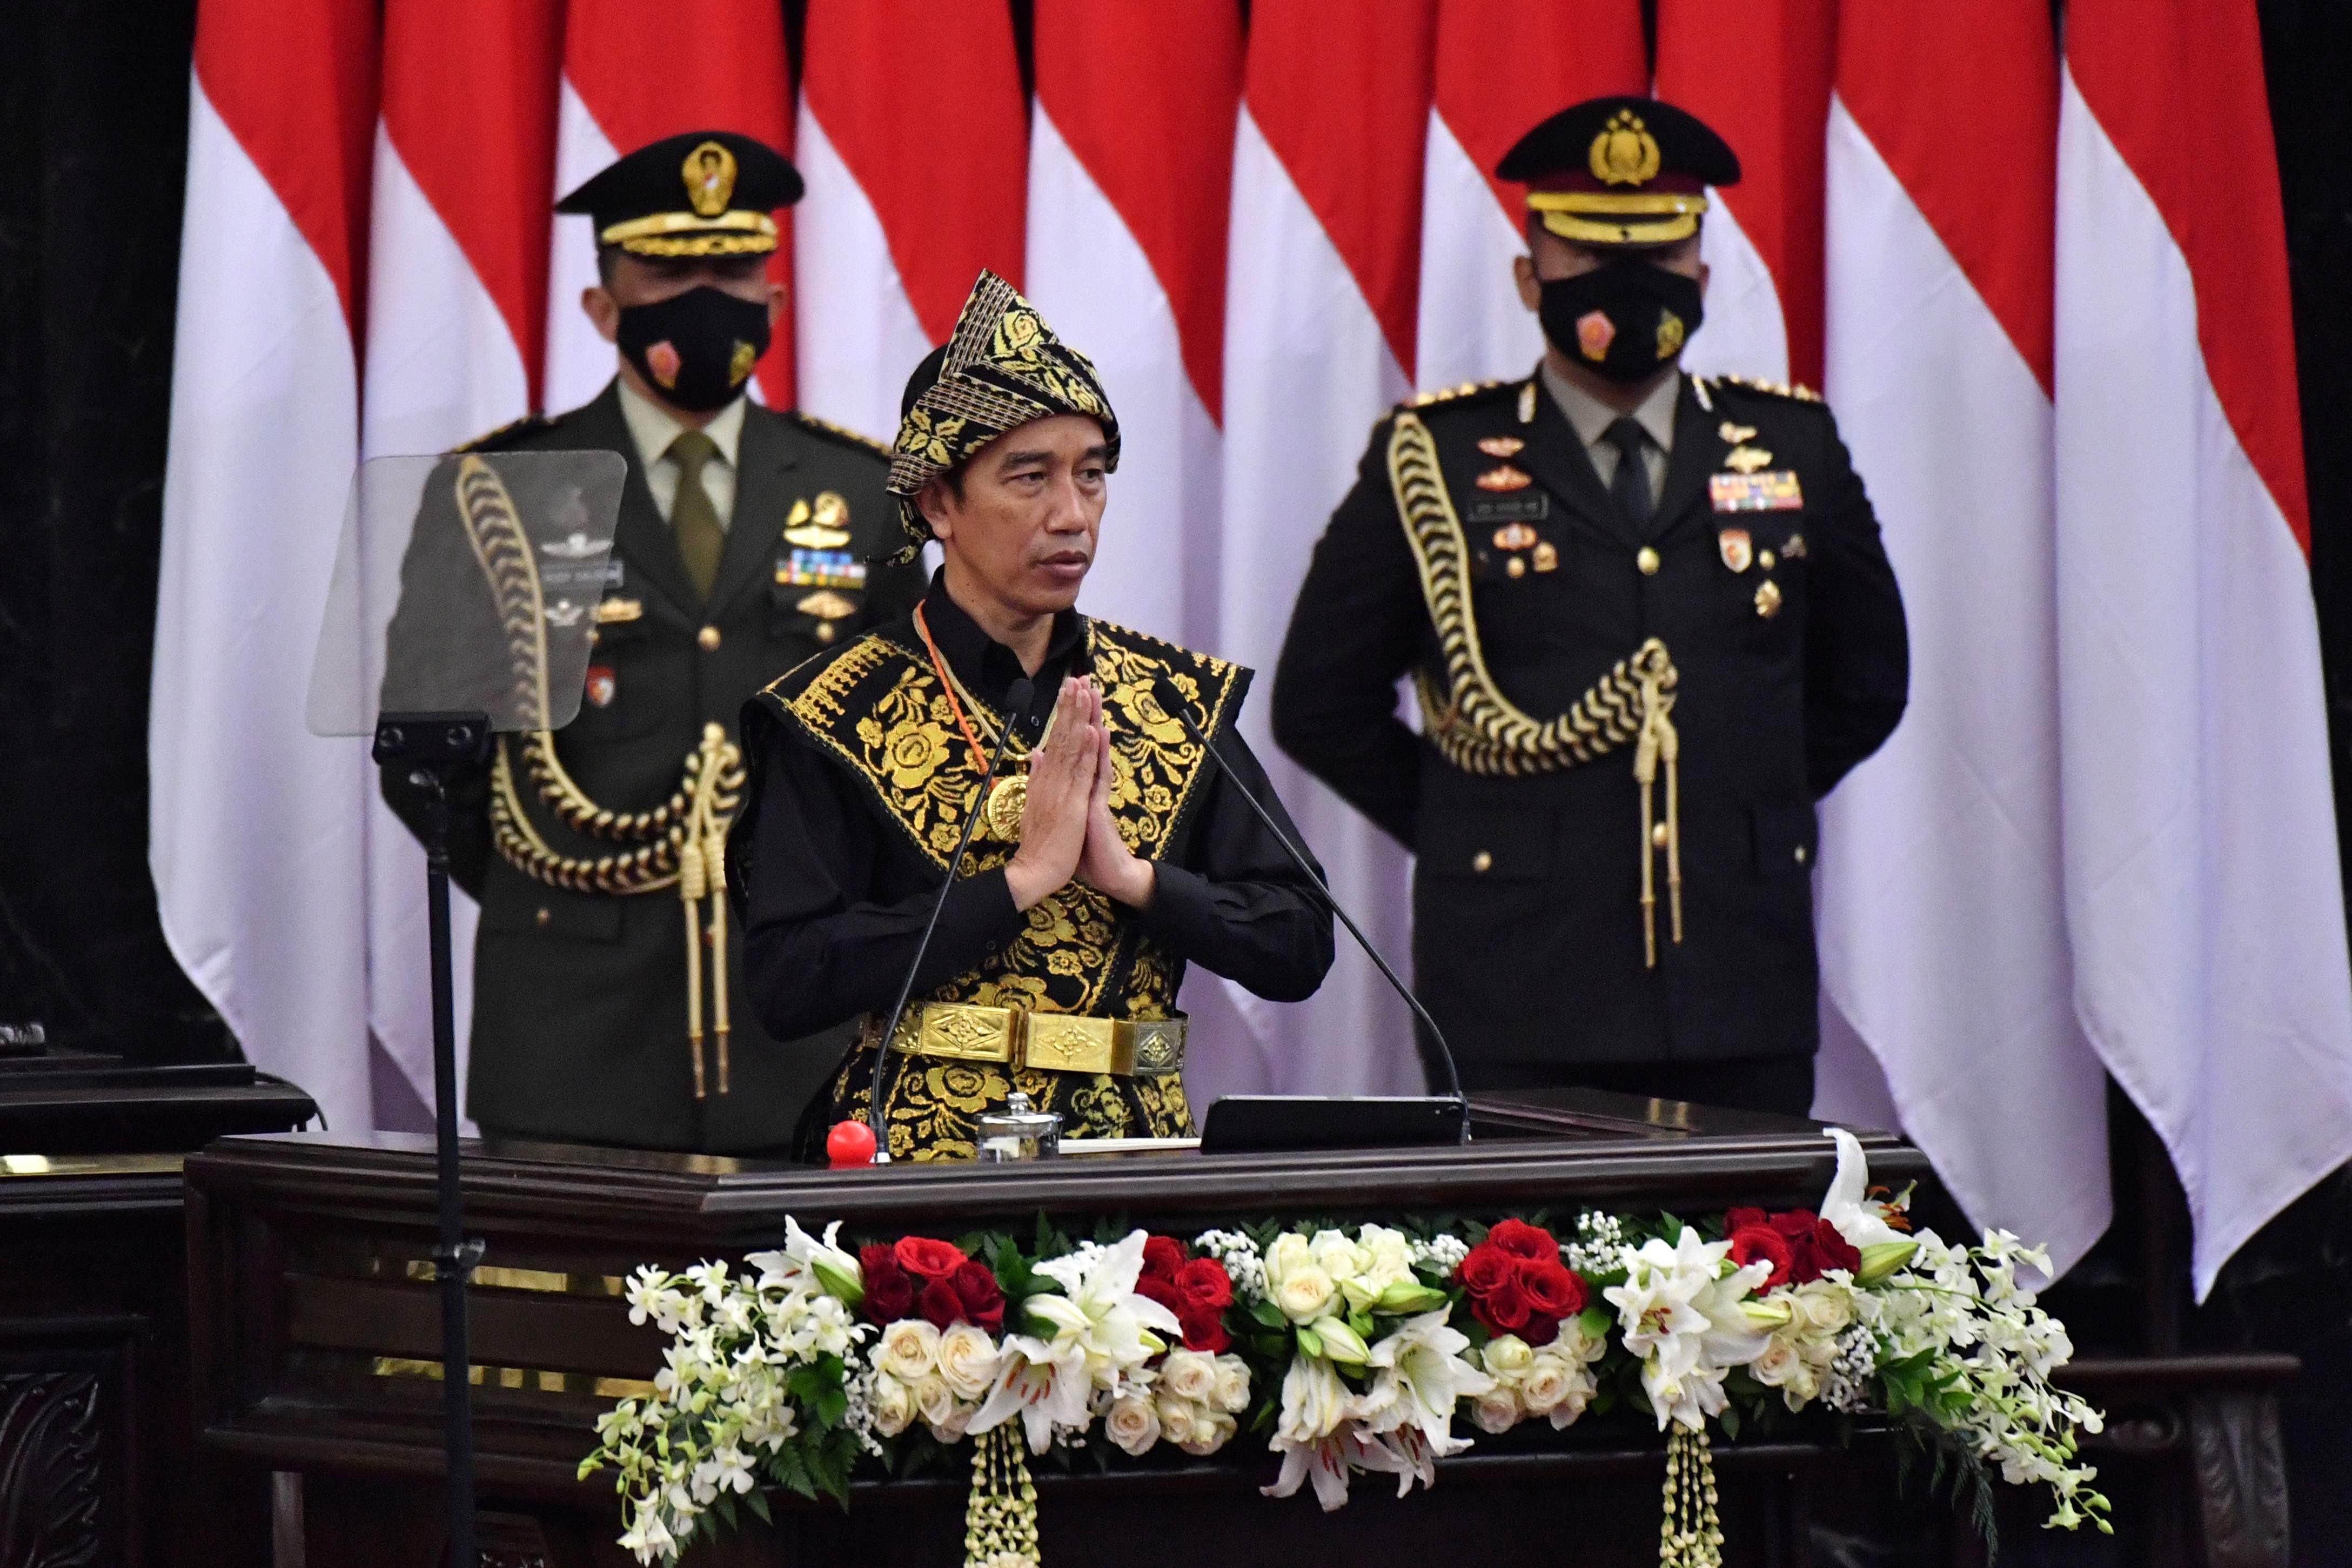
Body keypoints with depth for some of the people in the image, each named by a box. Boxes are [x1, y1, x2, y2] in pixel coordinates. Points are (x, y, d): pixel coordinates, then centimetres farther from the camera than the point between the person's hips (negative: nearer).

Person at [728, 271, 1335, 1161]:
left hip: (1136, 1164, 3)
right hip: (921, 1163, -3)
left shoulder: (1180, 701, 13)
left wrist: (1130, 875, -5)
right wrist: (1022, 878, -10)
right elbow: (788, 985, -9)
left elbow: (1300, 951, 10)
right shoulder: (833, 719, 2)